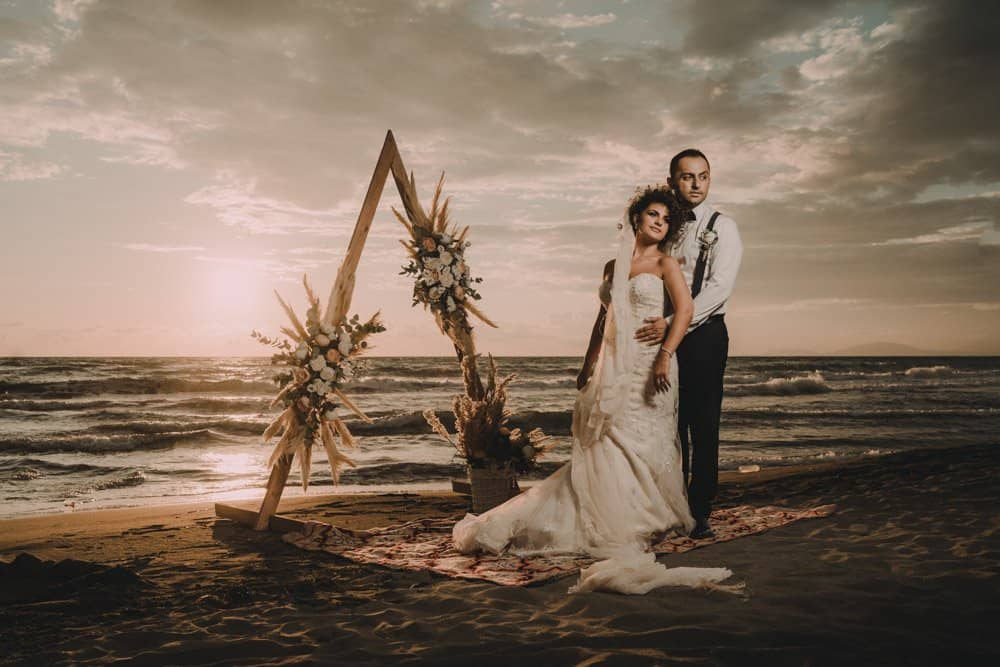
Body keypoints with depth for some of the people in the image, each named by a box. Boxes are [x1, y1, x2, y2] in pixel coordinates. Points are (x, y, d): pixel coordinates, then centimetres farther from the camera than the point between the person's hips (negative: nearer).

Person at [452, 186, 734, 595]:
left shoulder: (665, 264, 0)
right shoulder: (613, 266, 15)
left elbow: (685, 309, -14)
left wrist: (664, 357, -26)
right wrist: (588, 365, 17)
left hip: (645, 365, -5)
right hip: (611, 365, 5)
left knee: (635, 443, -5)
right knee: (600, 446, 4)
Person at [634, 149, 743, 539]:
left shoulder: (721, 227, -1)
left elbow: (719, 287, -14)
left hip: (704, 333, -4)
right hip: (664, 335, 4)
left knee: (703, 426, -1)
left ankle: (700, 514, 6)